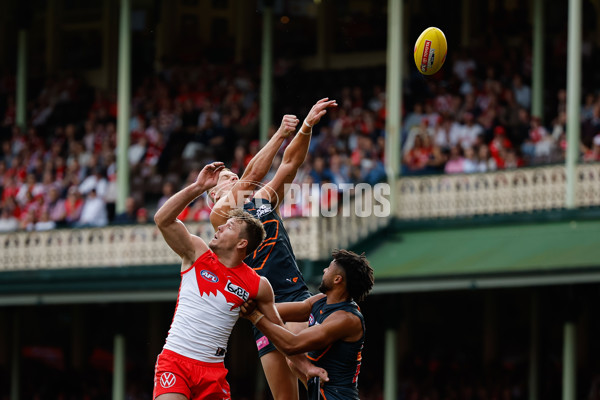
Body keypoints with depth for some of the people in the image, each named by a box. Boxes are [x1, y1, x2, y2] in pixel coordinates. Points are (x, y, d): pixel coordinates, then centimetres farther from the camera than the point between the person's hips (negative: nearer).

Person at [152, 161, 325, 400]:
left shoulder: (258, 286, 4)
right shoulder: (197, 253, 2)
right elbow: (163, 219, -10)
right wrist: (198, 187, -17)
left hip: (213, 369, 2)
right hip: (175, 360, -2)